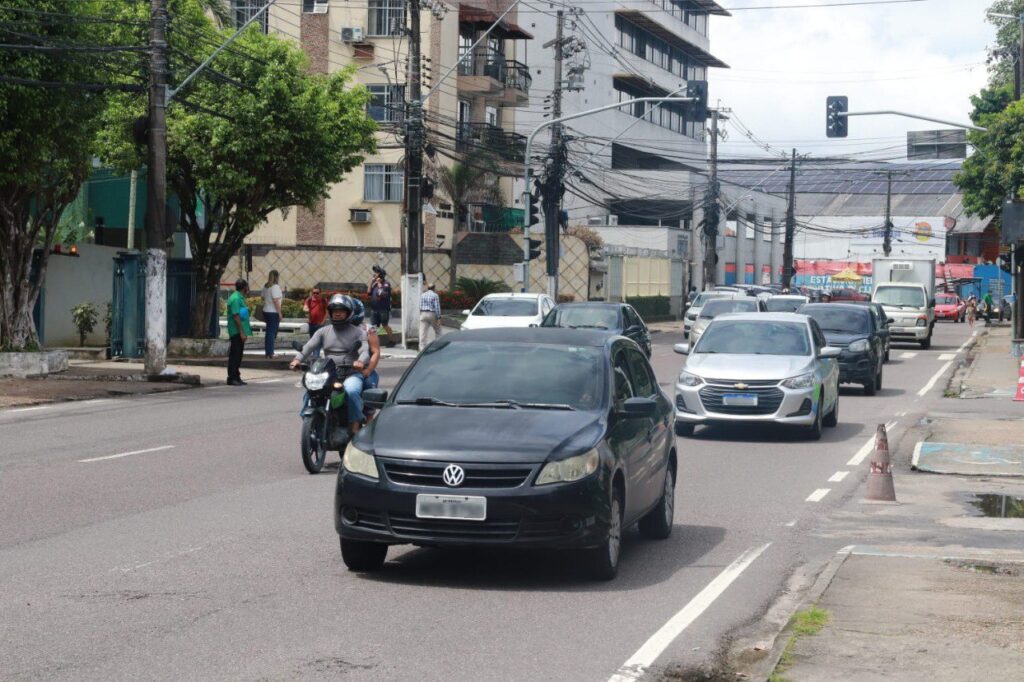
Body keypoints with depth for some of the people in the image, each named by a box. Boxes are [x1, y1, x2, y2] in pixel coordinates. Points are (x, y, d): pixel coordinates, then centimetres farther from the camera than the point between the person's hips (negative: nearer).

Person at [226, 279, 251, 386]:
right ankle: (232, 378, -4)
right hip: (237, 332, -10)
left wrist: (244, 332, 20)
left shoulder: (240, 297, 16)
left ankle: (236, 377, 18)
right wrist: (241, 332, -22)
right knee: (234, 355, -6)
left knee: (238, 355, 13)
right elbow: (236, 316, -21)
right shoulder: (236, 299, -16)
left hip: (239, 332, 10)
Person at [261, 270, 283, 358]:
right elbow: (276, 301, -19)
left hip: (266, 311, 8)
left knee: (269, 332, 14)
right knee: (272, 332, -3)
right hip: (273, 312, -8)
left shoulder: (265, 286, 10)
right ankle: (270, 353, -1)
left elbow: (263, 298, 16)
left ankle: (267, 352, 16)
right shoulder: (275, 287, -15)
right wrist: (280, 313, -16)